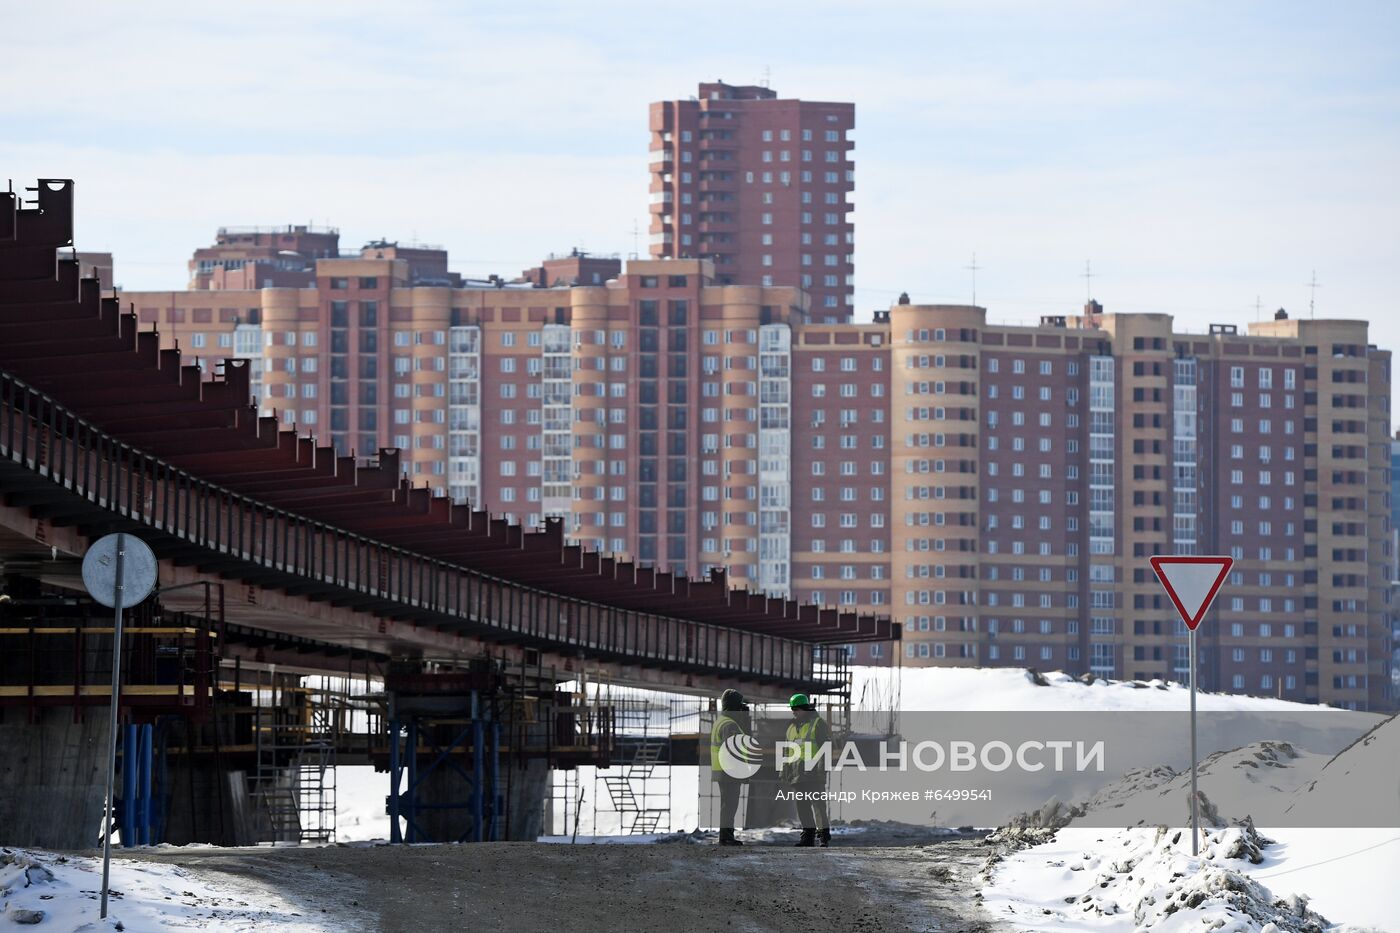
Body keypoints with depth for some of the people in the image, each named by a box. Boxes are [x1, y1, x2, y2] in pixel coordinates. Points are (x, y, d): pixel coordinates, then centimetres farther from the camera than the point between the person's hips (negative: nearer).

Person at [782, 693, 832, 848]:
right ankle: (807, 836, 11)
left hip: (814, 773, -7)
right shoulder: (792, 726, 20)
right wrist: (785, 771, 21)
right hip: (798, 774, 7)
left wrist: (822, 767, -16)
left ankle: (824, 837, -8)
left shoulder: (818, 723, -2)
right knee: (802, 806, 6)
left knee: (819, 806, -10)